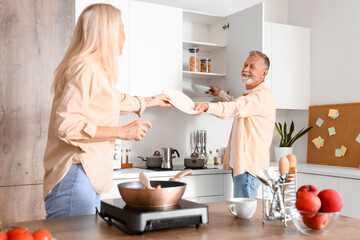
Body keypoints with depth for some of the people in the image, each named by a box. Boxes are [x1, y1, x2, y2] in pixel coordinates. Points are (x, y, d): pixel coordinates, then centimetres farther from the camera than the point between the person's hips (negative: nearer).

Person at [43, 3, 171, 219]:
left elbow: (120, 100, 38)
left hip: (90, 177, 10)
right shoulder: (85, 68, -13)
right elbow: (66, 125, -21)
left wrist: (153, 101, 53)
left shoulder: (98, 70, 19)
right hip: (76, 175, -10)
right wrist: (122, 132, -17)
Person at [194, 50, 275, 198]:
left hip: (249, 165, -10)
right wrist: (220, 94, 37)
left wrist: (207, 106, -49)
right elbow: (237, 105, 43)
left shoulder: (263, 95, -15)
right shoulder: (251, 94, 19)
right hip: (240, 163, 10)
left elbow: (235, 108, -35)